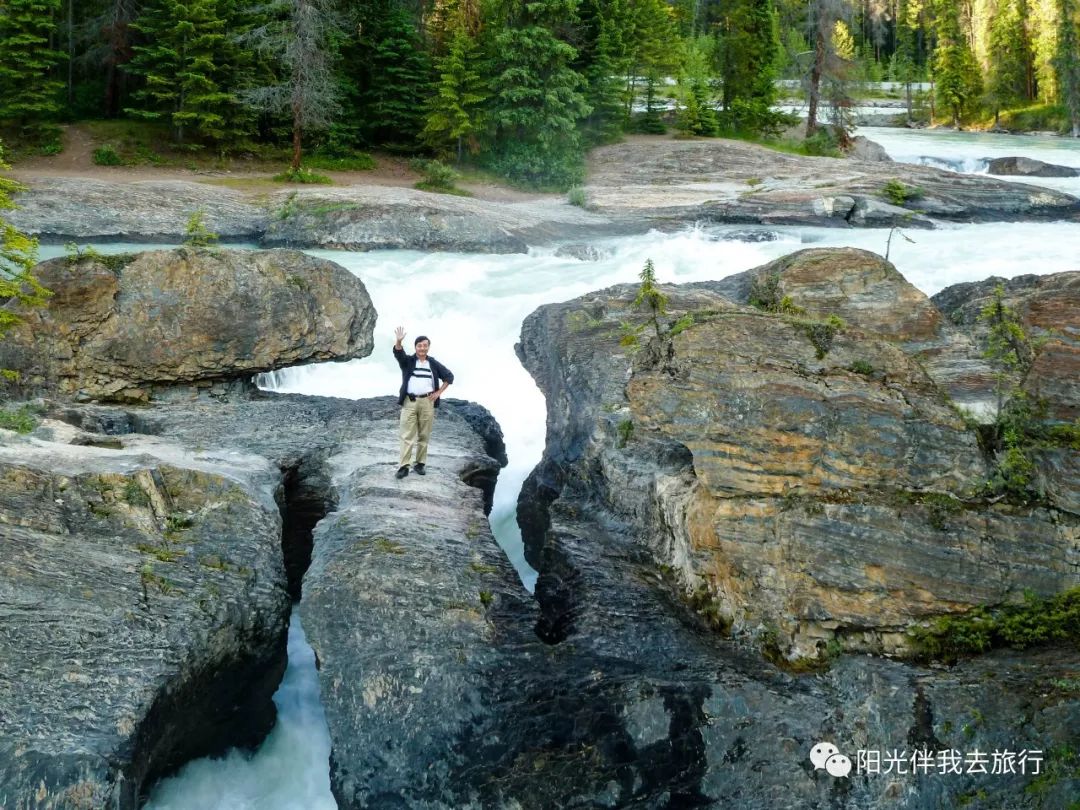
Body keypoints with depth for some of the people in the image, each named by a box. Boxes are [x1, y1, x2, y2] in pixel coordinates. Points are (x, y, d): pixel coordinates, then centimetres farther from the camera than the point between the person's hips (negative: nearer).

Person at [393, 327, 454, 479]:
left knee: (424, 435, 5)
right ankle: (404, 466, -7)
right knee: (407, 435, -4)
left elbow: (449, 376, 13)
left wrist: (439, 392, 3)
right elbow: (398, 353, -14)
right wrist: (398, 341, -35)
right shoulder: (407, 361, 6)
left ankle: (420, 464, 12)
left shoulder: (434, 363, 9)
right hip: (409, 402, -1)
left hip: (427, 402, 1)